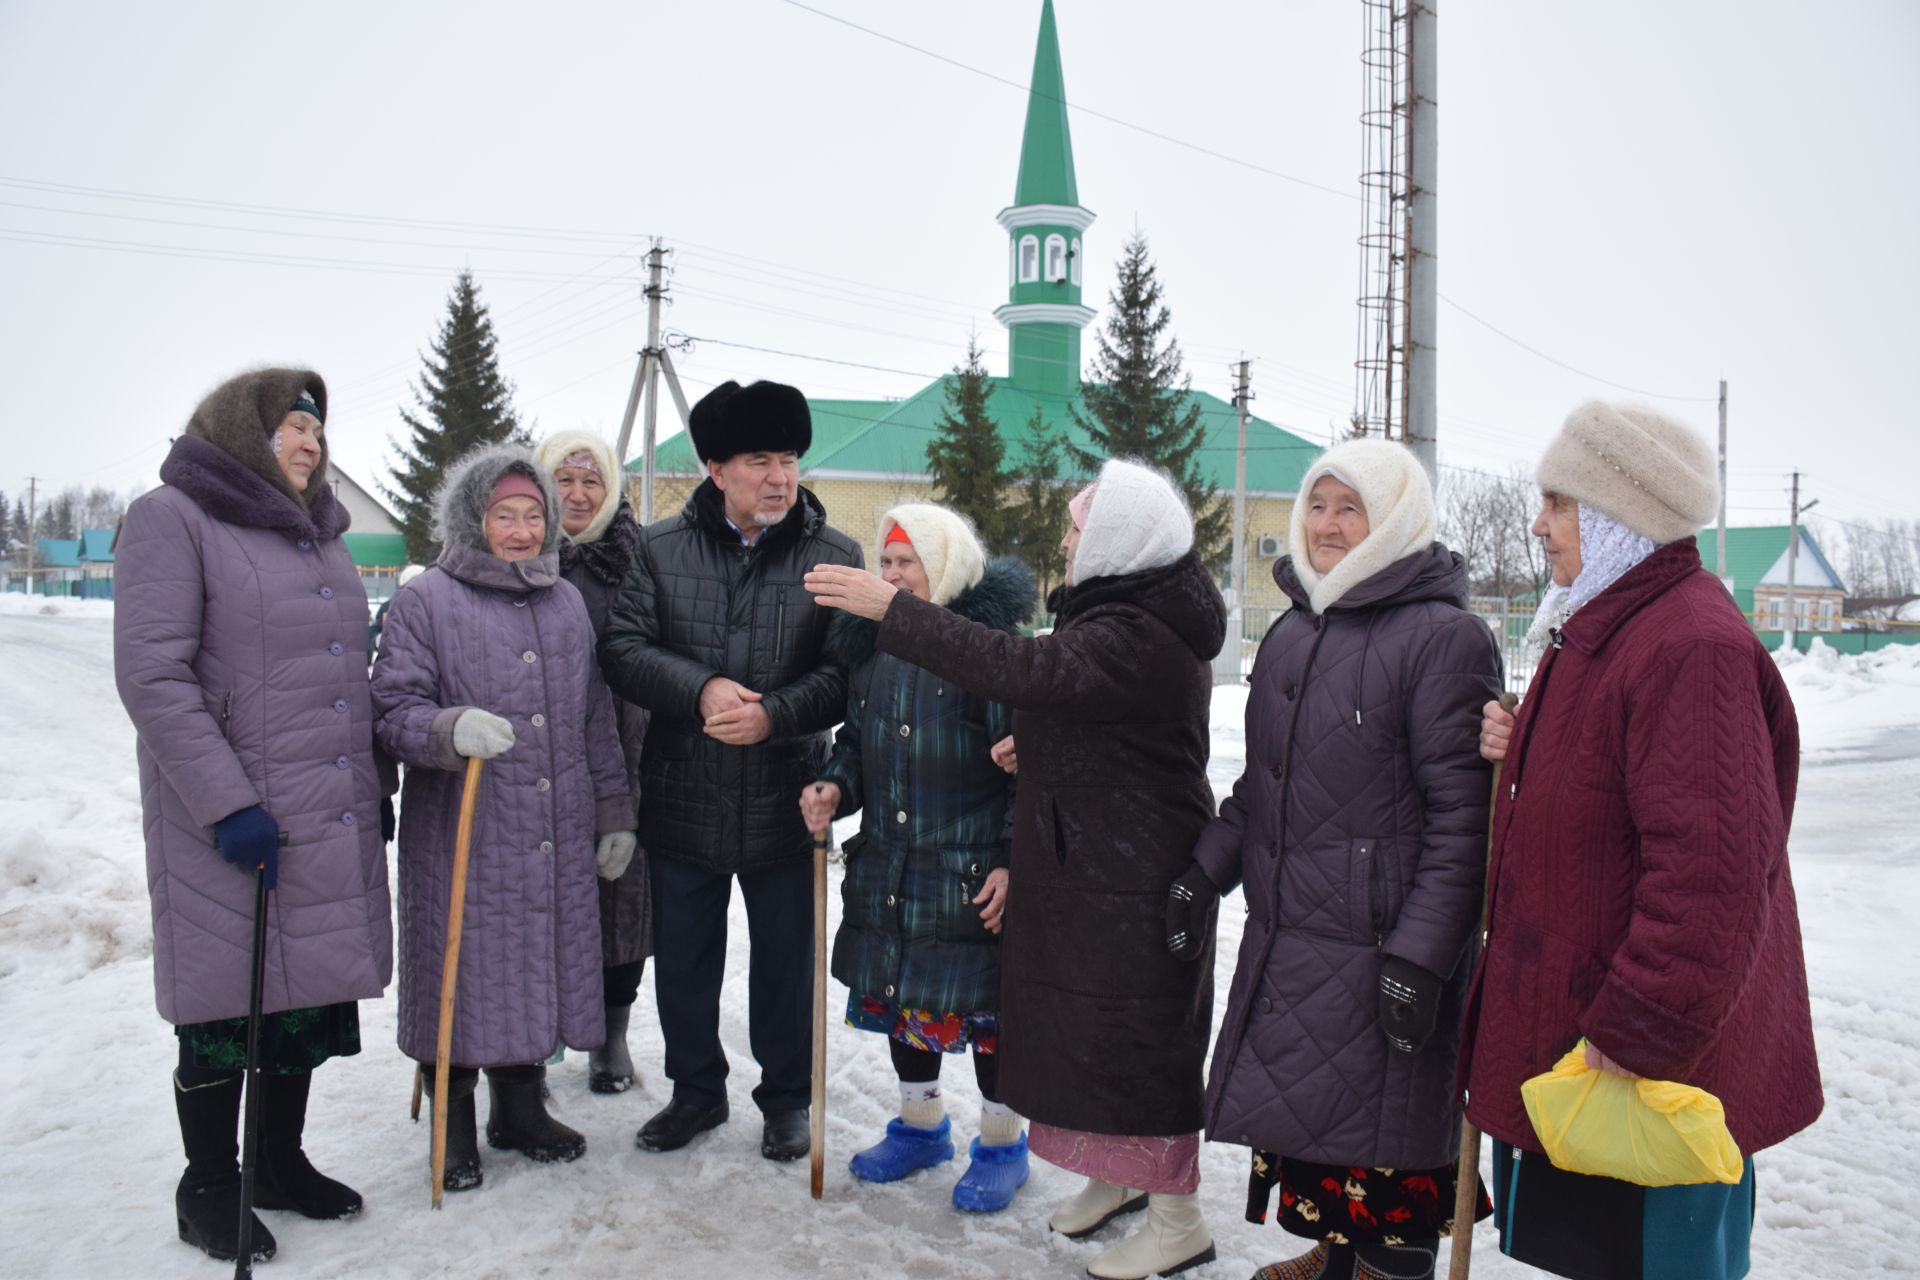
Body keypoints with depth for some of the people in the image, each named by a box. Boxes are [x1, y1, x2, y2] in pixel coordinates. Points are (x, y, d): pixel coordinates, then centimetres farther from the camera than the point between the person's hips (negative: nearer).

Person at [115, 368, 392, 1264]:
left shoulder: (318, 535, 15)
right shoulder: (173, 518, -7)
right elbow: (151, 676, -15)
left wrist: (376, 784, 15)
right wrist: (228, 805, -19)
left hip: (333, 823, 7)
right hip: (232, 828, -7)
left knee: (308, 994, 13)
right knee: (225, 1006, 5)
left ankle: (281, 1162, 30)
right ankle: (207, 1188, 22)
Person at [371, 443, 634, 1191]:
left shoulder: (567, 603, 14)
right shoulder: (425, 602, -3)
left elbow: (596, 721, 17)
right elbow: (394, 710, -9)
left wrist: (614, 815, 16)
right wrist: (452, 730, -30)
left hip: (555, 843, 5)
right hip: (460, 839, -5)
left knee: (540, 967, 13)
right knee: (462, 973, 3)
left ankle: (521, 1108, 32)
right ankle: (454, 1126, 22)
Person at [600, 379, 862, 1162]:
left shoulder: (835, 557, -5)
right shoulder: (662, 548, 0)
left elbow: (848, 672, -10)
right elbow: (622, 648, -4)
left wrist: (774, 713, -24)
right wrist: (700, 690, -20)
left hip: (784, 801, -2)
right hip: (682, 798, 2)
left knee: (786, 960, 13)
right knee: (682, 959, 16)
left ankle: (787, 1097, 31)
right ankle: (696, 1089, 36)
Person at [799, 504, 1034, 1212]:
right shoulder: (869, 645, 7)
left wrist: (1013, 863, -15)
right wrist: (836, 787, -2)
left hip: (973, 873, -6)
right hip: (886, 867, 6)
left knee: (985, 1002, 5)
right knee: (899, 993, 17)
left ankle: (1001, 1142, 26)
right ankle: (920, 1125, 39)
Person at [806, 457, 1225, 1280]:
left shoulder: (1138, 637, -24)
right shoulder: (1126, 617, 11)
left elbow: (1025, 670, -36)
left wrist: (892, 611, -34)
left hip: (1134, 883, -10)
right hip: (1085, 867, 10)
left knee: (1136, 1033, 0)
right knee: (1092, 1023, 18)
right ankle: (1121, 1174, 35)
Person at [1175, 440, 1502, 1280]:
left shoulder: (1444, 636, -11)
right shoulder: (1293, 630, 13)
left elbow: (1460, 815, -16)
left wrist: (1421, 957, -19)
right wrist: (1206, 872, 13)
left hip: (1377, 944, -7)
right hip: (1285, 931, 7)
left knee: (1378, 1127, 1)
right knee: (1301, 1106, 17)